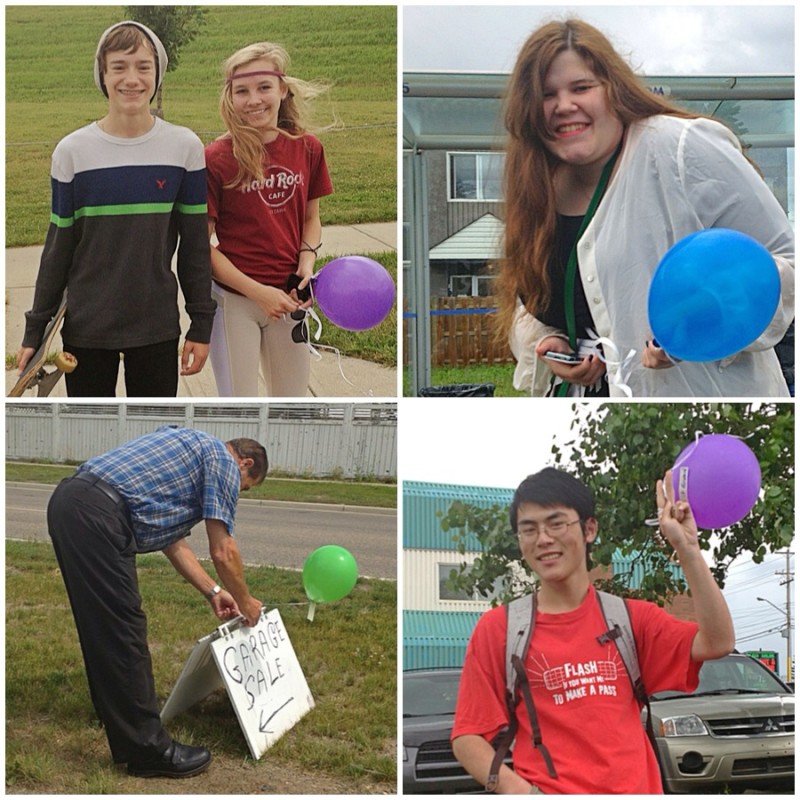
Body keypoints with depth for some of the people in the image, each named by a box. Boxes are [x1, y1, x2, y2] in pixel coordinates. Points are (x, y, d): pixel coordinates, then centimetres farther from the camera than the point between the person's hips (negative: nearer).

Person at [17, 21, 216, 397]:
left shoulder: (184, 147, -3)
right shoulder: (72, 151, -4)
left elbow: (194, 244, 2)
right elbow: (58, 249, 1)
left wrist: (202, 324, 2)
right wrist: (36, 329, 1)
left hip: (158, 329, 0)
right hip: (86, 330, 0)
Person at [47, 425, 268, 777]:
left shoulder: (191, 448, 32)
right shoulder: (223, 461, 6)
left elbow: (172, 540, 35)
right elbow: (222, 552, 3)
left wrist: (213, 591, 38)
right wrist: (245, 601, 20)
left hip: (68, 501, 10)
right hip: (96, 514, -10)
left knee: (102, 627, 22)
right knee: (122, 631, -4)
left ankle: (117, 712, 37)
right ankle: (148, 748, 1)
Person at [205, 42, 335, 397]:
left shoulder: (308, 148, -1)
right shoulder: (217, 158, -13)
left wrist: (307, 260, -6)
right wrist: (257, 291, -18)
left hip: (288, 299, 4)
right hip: (234, 300, -4)